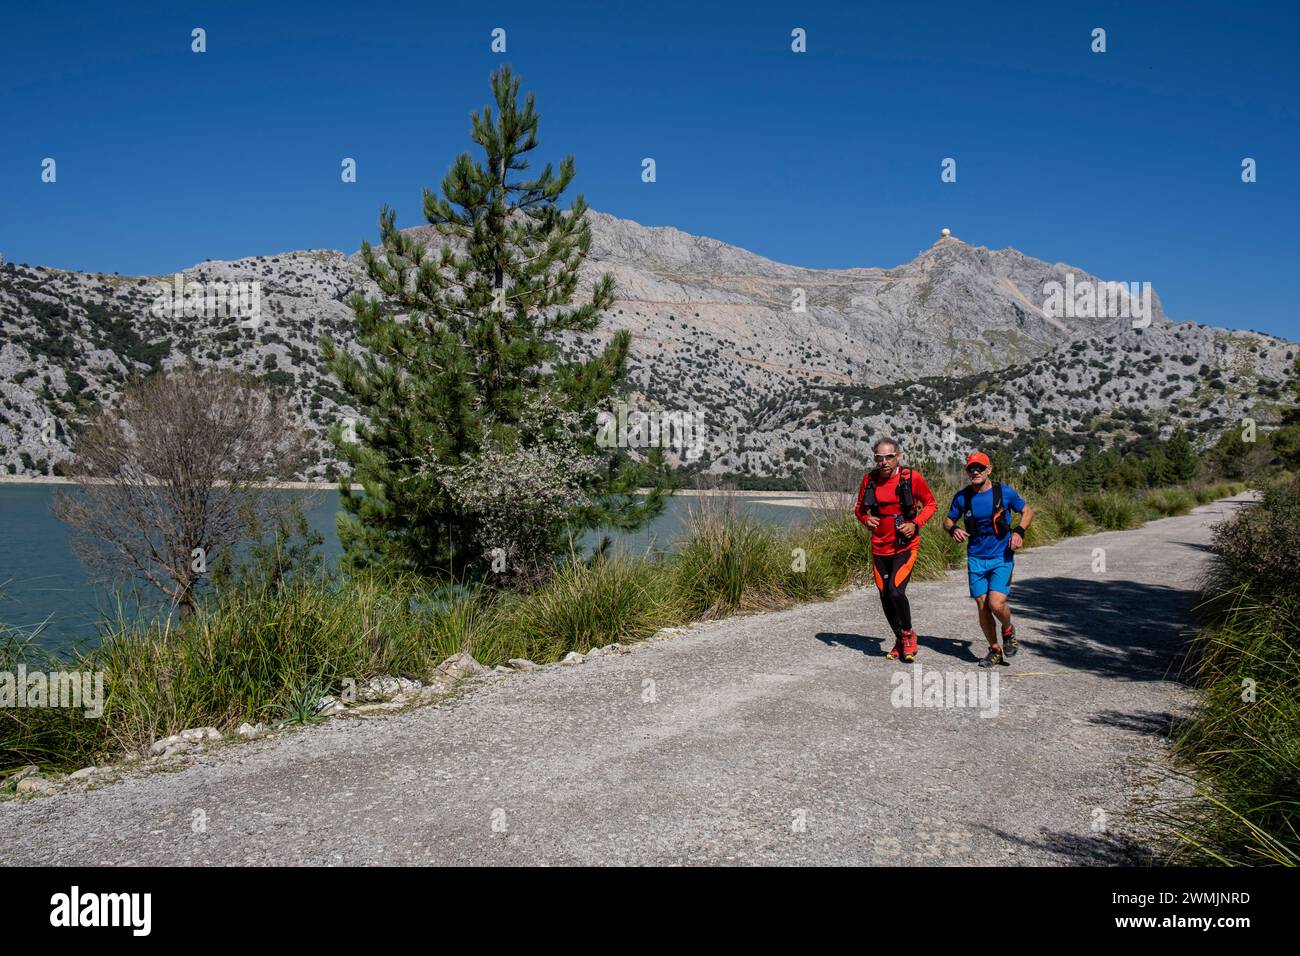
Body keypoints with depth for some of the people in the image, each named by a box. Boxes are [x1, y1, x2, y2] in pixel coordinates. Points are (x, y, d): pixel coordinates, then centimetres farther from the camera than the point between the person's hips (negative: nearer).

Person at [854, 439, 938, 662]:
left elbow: (931, 504, 3)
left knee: (896, 591, -19)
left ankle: (909, 634, 8)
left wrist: (916, 524, -13)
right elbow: (859, 507, 14)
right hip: (880, 548, 4)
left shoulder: (911, 478, -9)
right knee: (885, 597, 9)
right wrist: (866, 519, -9)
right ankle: (900, 641, 29)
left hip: (905, 546, -4)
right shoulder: (869, 479, 0)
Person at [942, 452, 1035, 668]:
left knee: (996, 604, -16)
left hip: (1002, 557, -3)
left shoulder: (1005, 492, -6)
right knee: (982, 607, 3)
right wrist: (954, 529, -12)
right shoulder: (962, 496, 0)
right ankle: (995, 650, 21)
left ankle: (1008, 631, 18)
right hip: (976, 559, 3)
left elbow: (1027, 511, 8)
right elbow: (948, 521, 12)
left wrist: (1019, 531, -10)